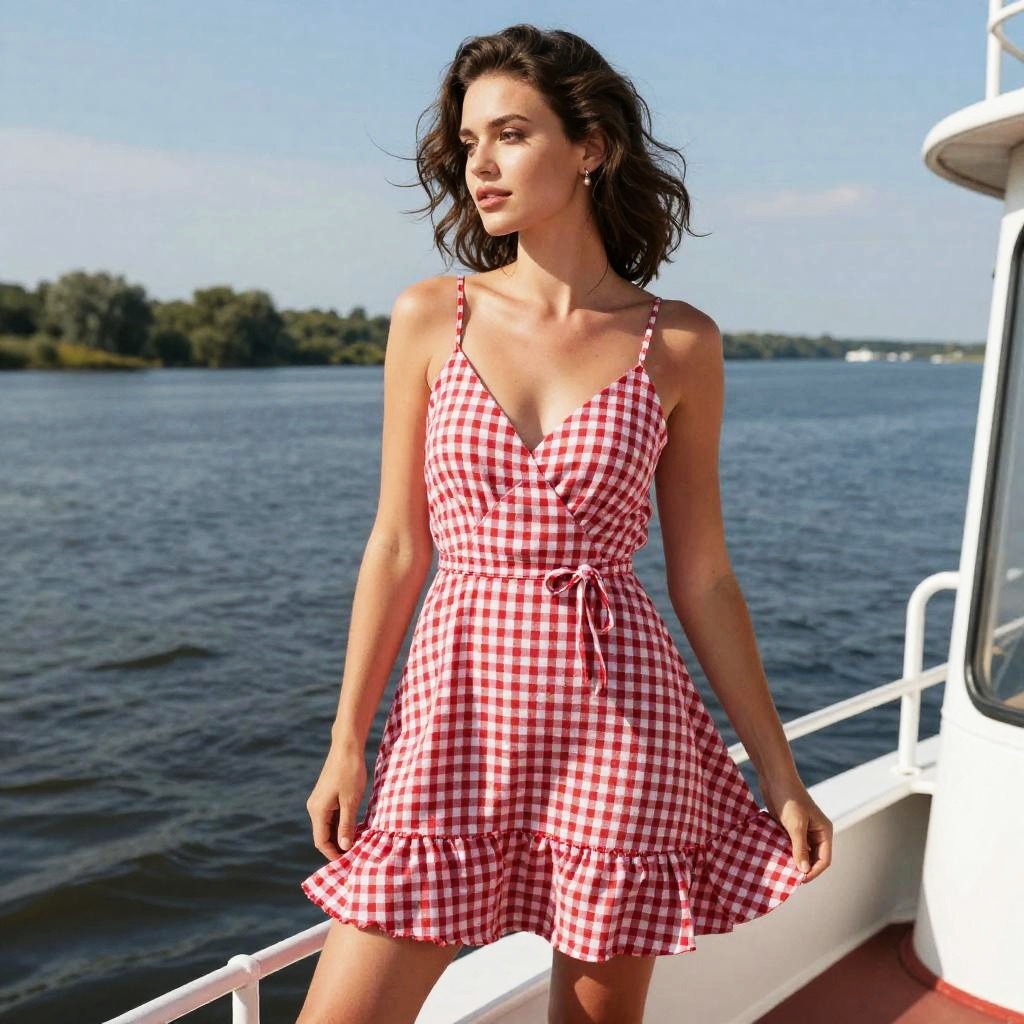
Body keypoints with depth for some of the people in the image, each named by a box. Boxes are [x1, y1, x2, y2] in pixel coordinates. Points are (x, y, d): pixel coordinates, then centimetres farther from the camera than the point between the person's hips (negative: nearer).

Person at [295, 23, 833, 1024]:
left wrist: (780, 772, 6)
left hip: (616, 717, 0)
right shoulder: (430, 318, 1)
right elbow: (397, 547, 3)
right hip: (456, 713, 1)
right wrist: (346, 742, 3)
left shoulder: (678, 343, 0)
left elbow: (701, 577, 4)